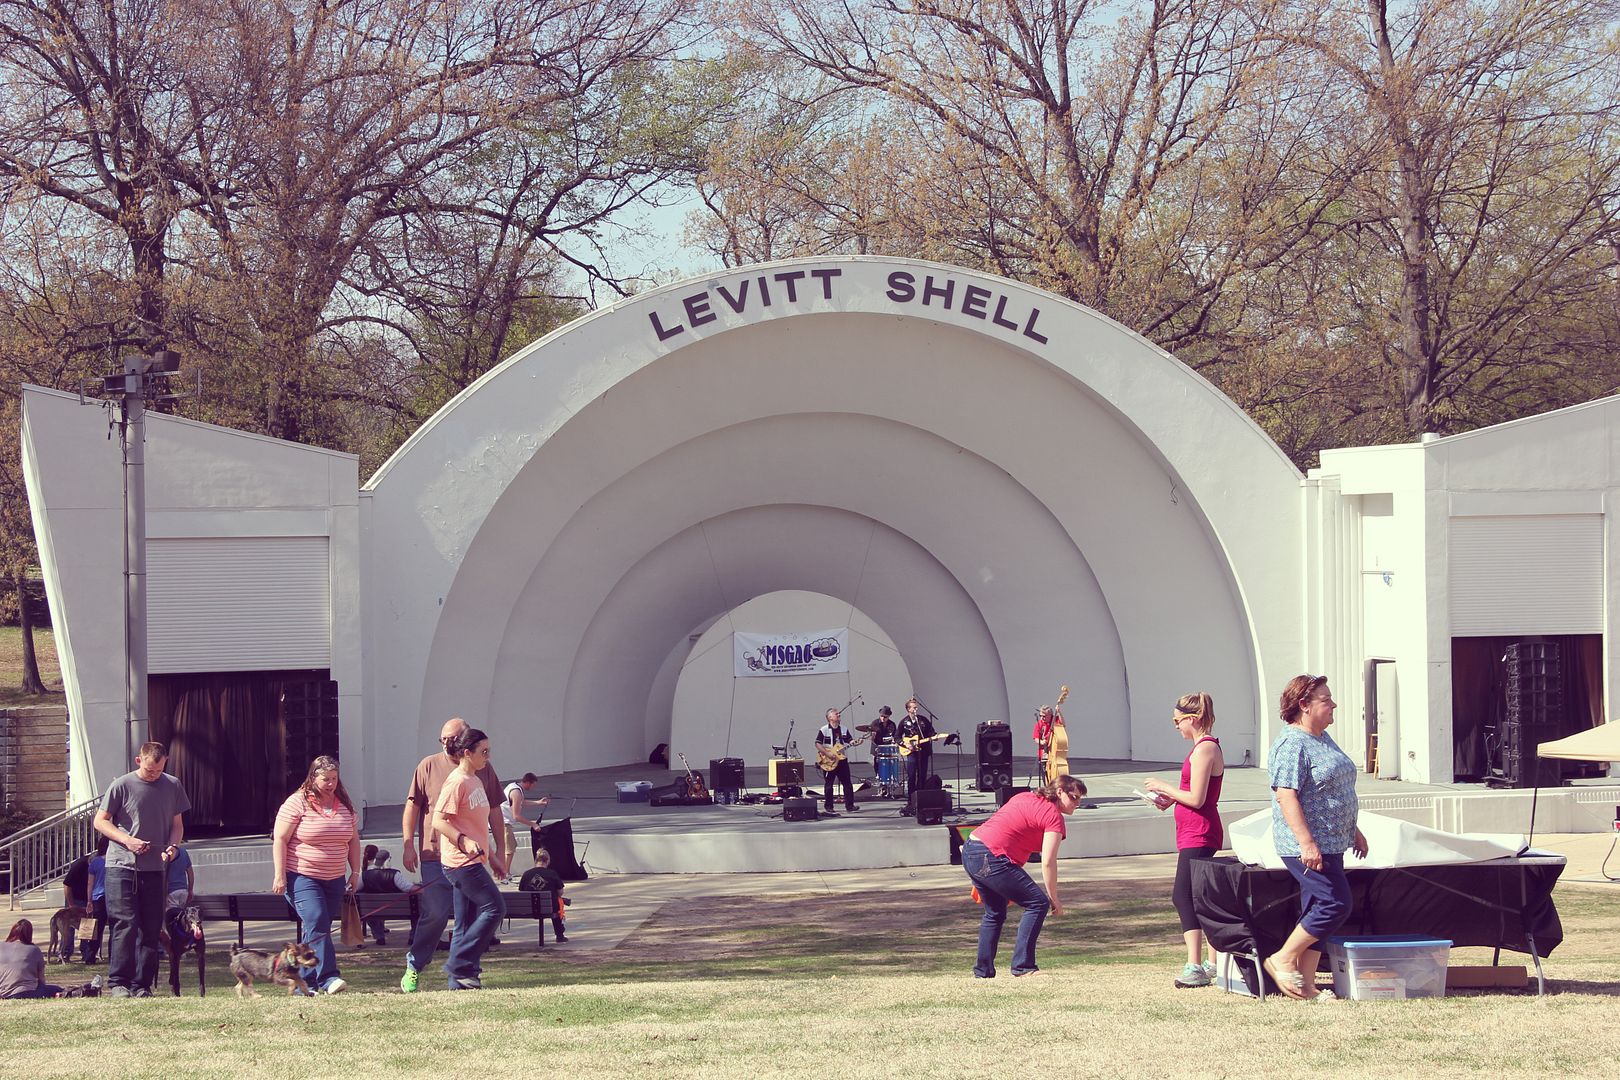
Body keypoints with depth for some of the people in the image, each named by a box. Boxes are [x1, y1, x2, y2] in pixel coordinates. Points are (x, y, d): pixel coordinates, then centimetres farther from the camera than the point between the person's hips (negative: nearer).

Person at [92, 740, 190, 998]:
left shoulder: (172, 787, 9)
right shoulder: (122, 786, -2)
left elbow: (177, 824, 17)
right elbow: (100, 821, 2)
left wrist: (173, 846, -5)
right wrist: (127, 840, -13)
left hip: (155, 869, 4)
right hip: (121, 866, -4)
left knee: (151, 929, 3)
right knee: (125, 924, -11)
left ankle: (141, 985, 8)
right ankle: (117, 982, -8)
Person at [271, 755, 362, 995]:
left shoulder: (344, 805, 10)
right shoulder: (297, 803, -8)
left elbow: (353, 840, 18)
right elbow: (280, 840, -9)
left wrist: (355, 872, 13)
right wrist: (280, 876, -13)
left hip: (334, 879, 6)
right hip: (302, 876, -6)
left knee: (318, 929, 6)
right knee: (317, 923, -19)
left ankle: (305, 982, 13)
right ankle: (328, 978, -24)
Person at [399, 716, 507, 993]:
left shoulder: (482, 769, 9)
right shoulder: (429, 766, 4)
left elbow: (494, 811, 15)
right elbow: (413, 806, 5)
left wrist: (501, 848, 12)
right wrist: (408, 845, -2)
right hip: (435, 854, -2)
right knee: (434, 914, -8)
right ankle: (413, 967, 6)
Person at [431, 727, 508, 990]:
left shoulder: (476, 781, 17)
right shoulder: (457, 782, -12)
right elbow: (438, 821, -18)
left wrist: (492, 856, 27)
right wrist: (464, 841, -29)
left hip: (473, 861, 10)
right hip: (461, 861, -9)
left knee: (467, 922, 8)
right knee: (495, 908, -11)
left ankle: (460, 981, 8)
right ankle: (461, 965, -8)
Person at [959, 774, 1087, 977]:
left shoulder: (1023, 797, 21)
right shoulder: (1053, 816, -4)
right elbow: (1048, 862, -10)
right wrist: (1054, 899, -1)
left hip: (969, 852, 9)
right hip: (991, 859, -9)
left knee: (995, 913, 24)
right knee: (1037, 903, -2)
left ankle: (982, 971, 26)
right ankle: (1022, 966, -4)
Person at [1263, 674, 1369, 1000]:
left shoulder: (1324, 739, 16)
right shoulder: (1292, 745, -16)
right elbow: (1286, 795, -23)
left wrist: (1353, 830, 27)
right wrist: (1306, 842, -28)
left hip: (1331, 844, 10)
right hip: (1306, 845, -10)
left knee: (1317, 910, 8)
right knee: (1335, 904, -14)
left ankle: (1306, 984, 10)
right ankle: (1283, 960, -2)